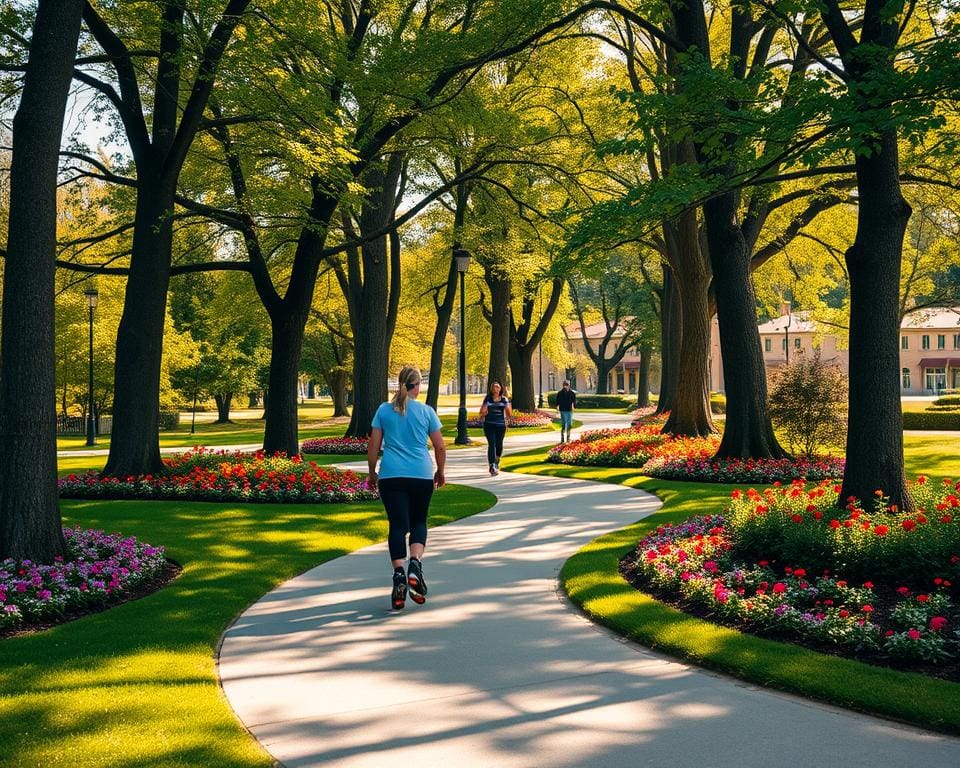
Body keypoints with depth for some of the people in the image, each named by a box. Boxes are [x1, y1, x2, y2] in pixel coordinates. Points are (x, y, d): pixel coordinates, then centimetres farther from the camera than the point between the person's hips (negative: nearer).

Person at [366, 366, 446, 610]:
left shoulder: (384, 410, 6)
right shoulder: (426, 411, 3)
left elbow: (373, 445, 5)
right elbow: (440, 446, 5)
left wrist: (372, 472, 16)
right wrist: (440, 472, 19)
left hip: (391, 475, 0)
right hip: (422, 475, 0)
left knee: (398, 525, 1)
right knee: (418, 521, 14)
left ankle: (399, 573, -12)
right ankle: (415, 563, -9)